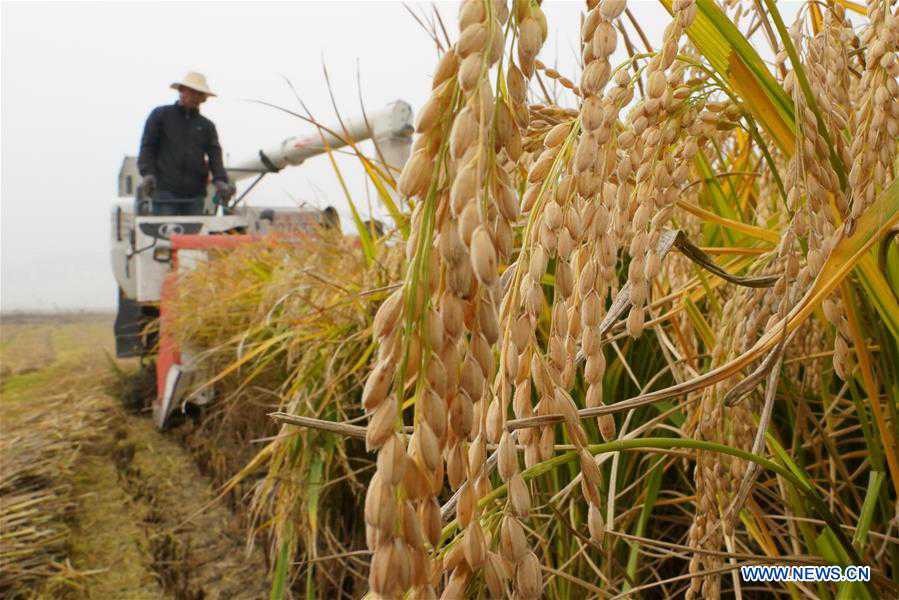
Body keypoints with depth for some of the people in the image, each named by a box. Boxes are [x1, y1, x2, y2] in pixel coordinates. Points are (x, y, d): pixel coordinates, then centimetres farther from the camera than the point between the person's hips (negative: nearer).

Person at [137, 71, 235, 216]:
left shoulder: (207, 125, 17)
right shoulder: (160, 115, 11)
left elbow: (215, 155, 4)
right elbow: (147, 147, 5)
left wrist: (220, 180, -15)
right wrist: (147, 174, -13)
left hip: (195, 194, 3)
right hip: (164, 192, -2)